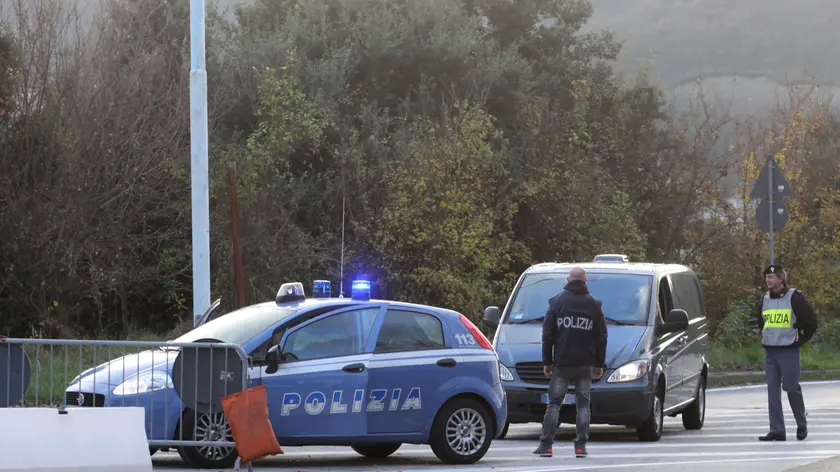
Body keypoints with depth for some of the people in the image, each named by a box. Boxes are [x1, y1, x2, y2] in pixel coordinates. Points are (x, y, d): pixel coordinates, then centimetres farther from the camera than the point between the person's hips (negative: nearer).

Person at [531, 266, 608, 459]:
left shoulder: (557, 302, 1)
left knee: (554, 403, 2)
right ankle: (581, 446, -1)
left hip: (562, 362, -1)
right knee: (583, 404, 5)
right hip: (585, 363, 1)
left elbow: (547, 334, 0)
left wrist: (547, 361, 6)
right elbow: (601, 337, 6)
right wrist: (599, 364, 13)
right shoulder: (594, 305, 5)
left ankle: (546, 446, -3)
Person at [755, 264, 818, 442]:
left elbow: (810, 320, -3)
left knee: (791, 388, -4)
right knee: (772, 391, 1)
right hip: (769, 352, 6)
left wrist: (801, 339, -2)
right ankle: (776, 430, 1)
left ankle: (802, 425, 16)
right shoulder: (764, 299, 11)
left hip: (788, 351, -6)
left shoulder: (795, 297, -7)